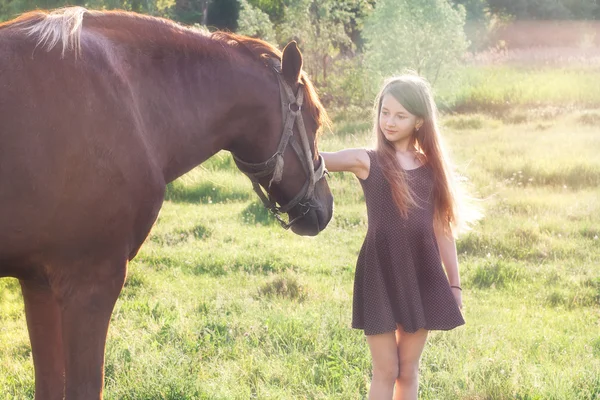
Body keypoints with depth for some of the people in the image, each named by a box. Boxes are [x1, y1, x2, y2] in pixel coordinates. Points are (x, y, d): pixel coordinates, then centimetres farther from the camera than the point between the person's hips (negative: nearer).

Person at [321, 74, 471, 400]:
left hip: (423, 275, 3)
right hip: (381, 274, -3)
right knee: (385, 371, 3)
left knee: (408, 370, 11)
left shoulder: (432, 167, 6)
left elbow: (442, 228, 11)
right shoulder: (365, 161, -3)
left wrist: (454, 284, 12)